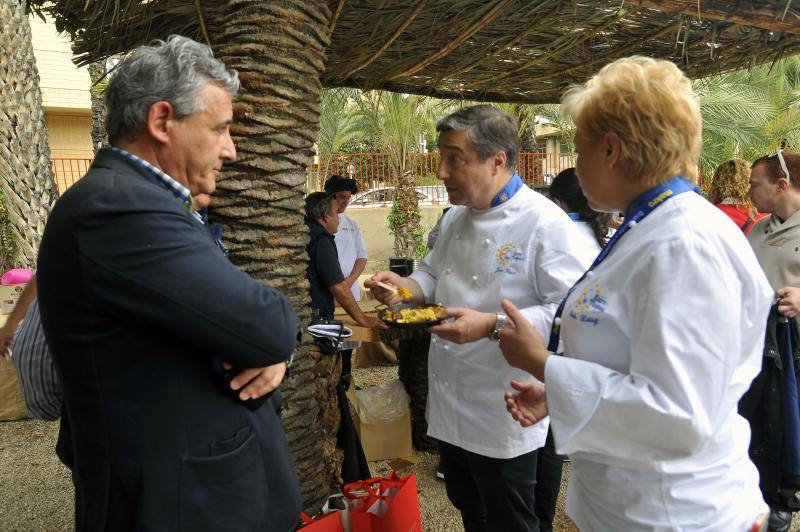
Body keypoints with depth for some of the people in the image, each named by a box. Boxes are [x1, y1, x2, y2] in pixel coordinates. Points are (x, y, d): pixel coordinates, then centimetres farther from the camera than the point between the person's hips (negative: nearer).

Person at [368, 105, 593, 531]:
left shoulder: (545, 223, -19)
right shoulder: (455, 219, 6)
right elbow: (433, 274, 18)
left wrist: (492, 326, -30)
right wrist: (405, 287, -3)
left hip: (504, 417, -7)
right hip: (451, 406, 8)